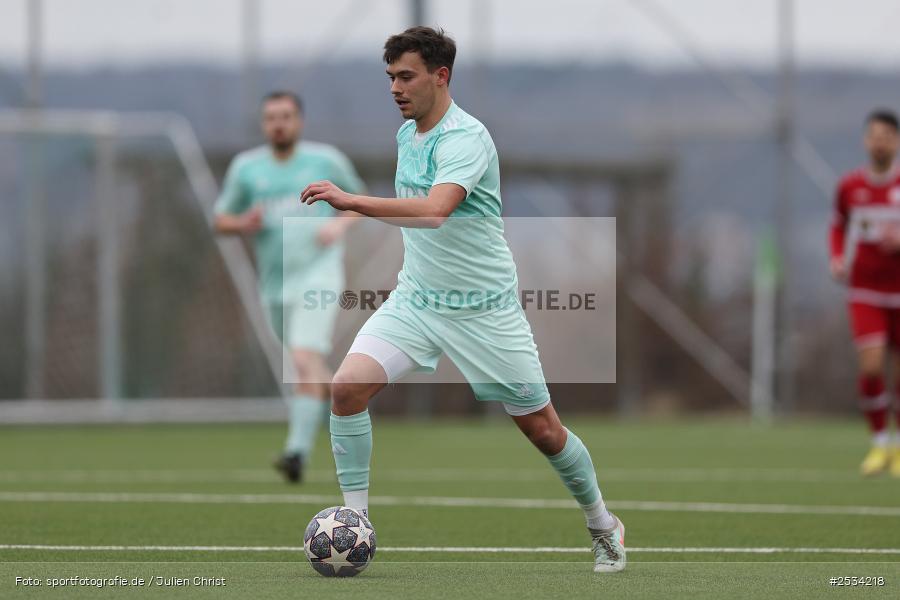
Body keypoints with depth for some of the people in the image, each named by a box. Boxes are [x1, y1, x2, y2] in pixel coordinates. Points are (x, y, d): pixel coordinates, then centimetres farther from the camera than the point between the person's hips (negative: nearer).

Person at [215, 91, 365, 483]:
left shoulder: (326, 160, 2)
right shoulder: (245, 167, 7)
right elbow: (221, 220, 13)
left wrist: (341, 224, -6)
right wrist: (244, 224, -9)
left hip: (318, 276, -4)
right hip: (275, 285, 4)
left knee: (305, 361, -22)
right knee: (307, 368, 14)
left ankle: (299, 450, -27)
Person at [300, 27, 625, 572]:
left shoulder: (465, 139, -21)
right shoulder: (407, 134, 6)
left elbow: (434, 211, -38)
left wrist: (353, 201, -44)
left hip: (483, 310, -6)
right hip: (415, 299, 6)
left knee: (542, 429, 4)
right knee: (348, 386, -17)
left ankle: (603, 526, 28)